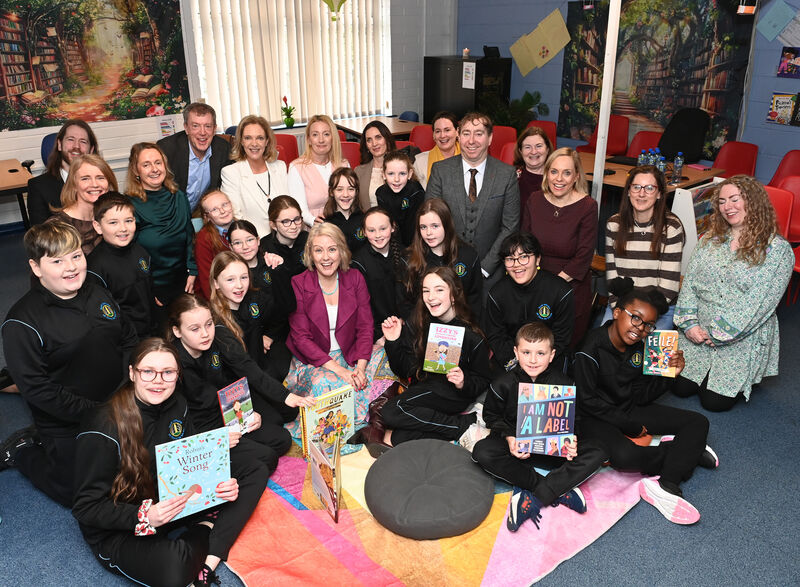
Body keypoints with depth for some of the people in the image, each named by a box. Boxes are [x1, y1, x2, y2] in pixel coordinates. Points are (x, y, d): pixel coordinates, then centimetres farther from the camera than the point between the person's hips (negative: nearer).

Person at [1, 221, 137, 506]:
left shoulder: (98, 294, 1)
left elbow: (129, 341, 9)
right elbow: (35, 387, -20)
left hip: (119, 409, 6)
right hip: (66, 426, -6)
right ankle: (23, 450, 25)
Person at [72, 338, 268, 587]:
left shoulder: (176, 405, -5)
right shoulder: (103, 431, -24)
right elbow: (86, 508, -18)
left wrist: (220, 484, -15)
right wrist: (145, 517, -34)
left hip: (173, 500, 7)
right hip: (117, 530, -7)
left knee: (254, 471, -3)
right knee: (175, 565, -39)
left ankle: (208, 558, -14)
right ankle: (208, 529, -5)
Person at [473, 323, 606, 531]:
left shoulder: (562, 383, -6)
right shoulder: (504, 384, -8)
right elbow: (492, 415, 2)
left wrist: (570, 442, -18)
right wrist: (509, 438, -17)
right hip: (517, 444, 0)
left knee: (597, 454, -23)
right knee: (482, 452, -31)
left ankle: (533, 499, -29)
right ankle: (559, 491, -26)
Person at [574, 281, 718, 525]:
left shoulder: (640, 348, -1)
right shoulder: (591, 350, -22)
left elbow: (641, 397, 1)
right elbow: (587, 401, -18)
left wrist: (669, 374, -15)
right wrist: (629, 426, -14)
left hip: (631, 410, 7)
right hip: (596, 418, -7)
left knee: (698, 423, -4)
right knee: (624, 456, -37)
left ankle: (664, 487, -20)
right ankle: (687, 451, -7)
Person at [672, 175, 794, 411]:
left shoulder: (778, 249, -11)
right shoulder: (709, 240, 6)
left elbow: (757, 303, -16)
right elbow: (689, 283, 3)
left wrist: (717, 334, -17)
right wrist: (689, 323, -10)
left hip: (742, 341, -4)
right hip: (697, 334, 4)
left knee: (714, 401, -5)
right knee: (681, 388, 0)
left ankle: (744, 382, 26)